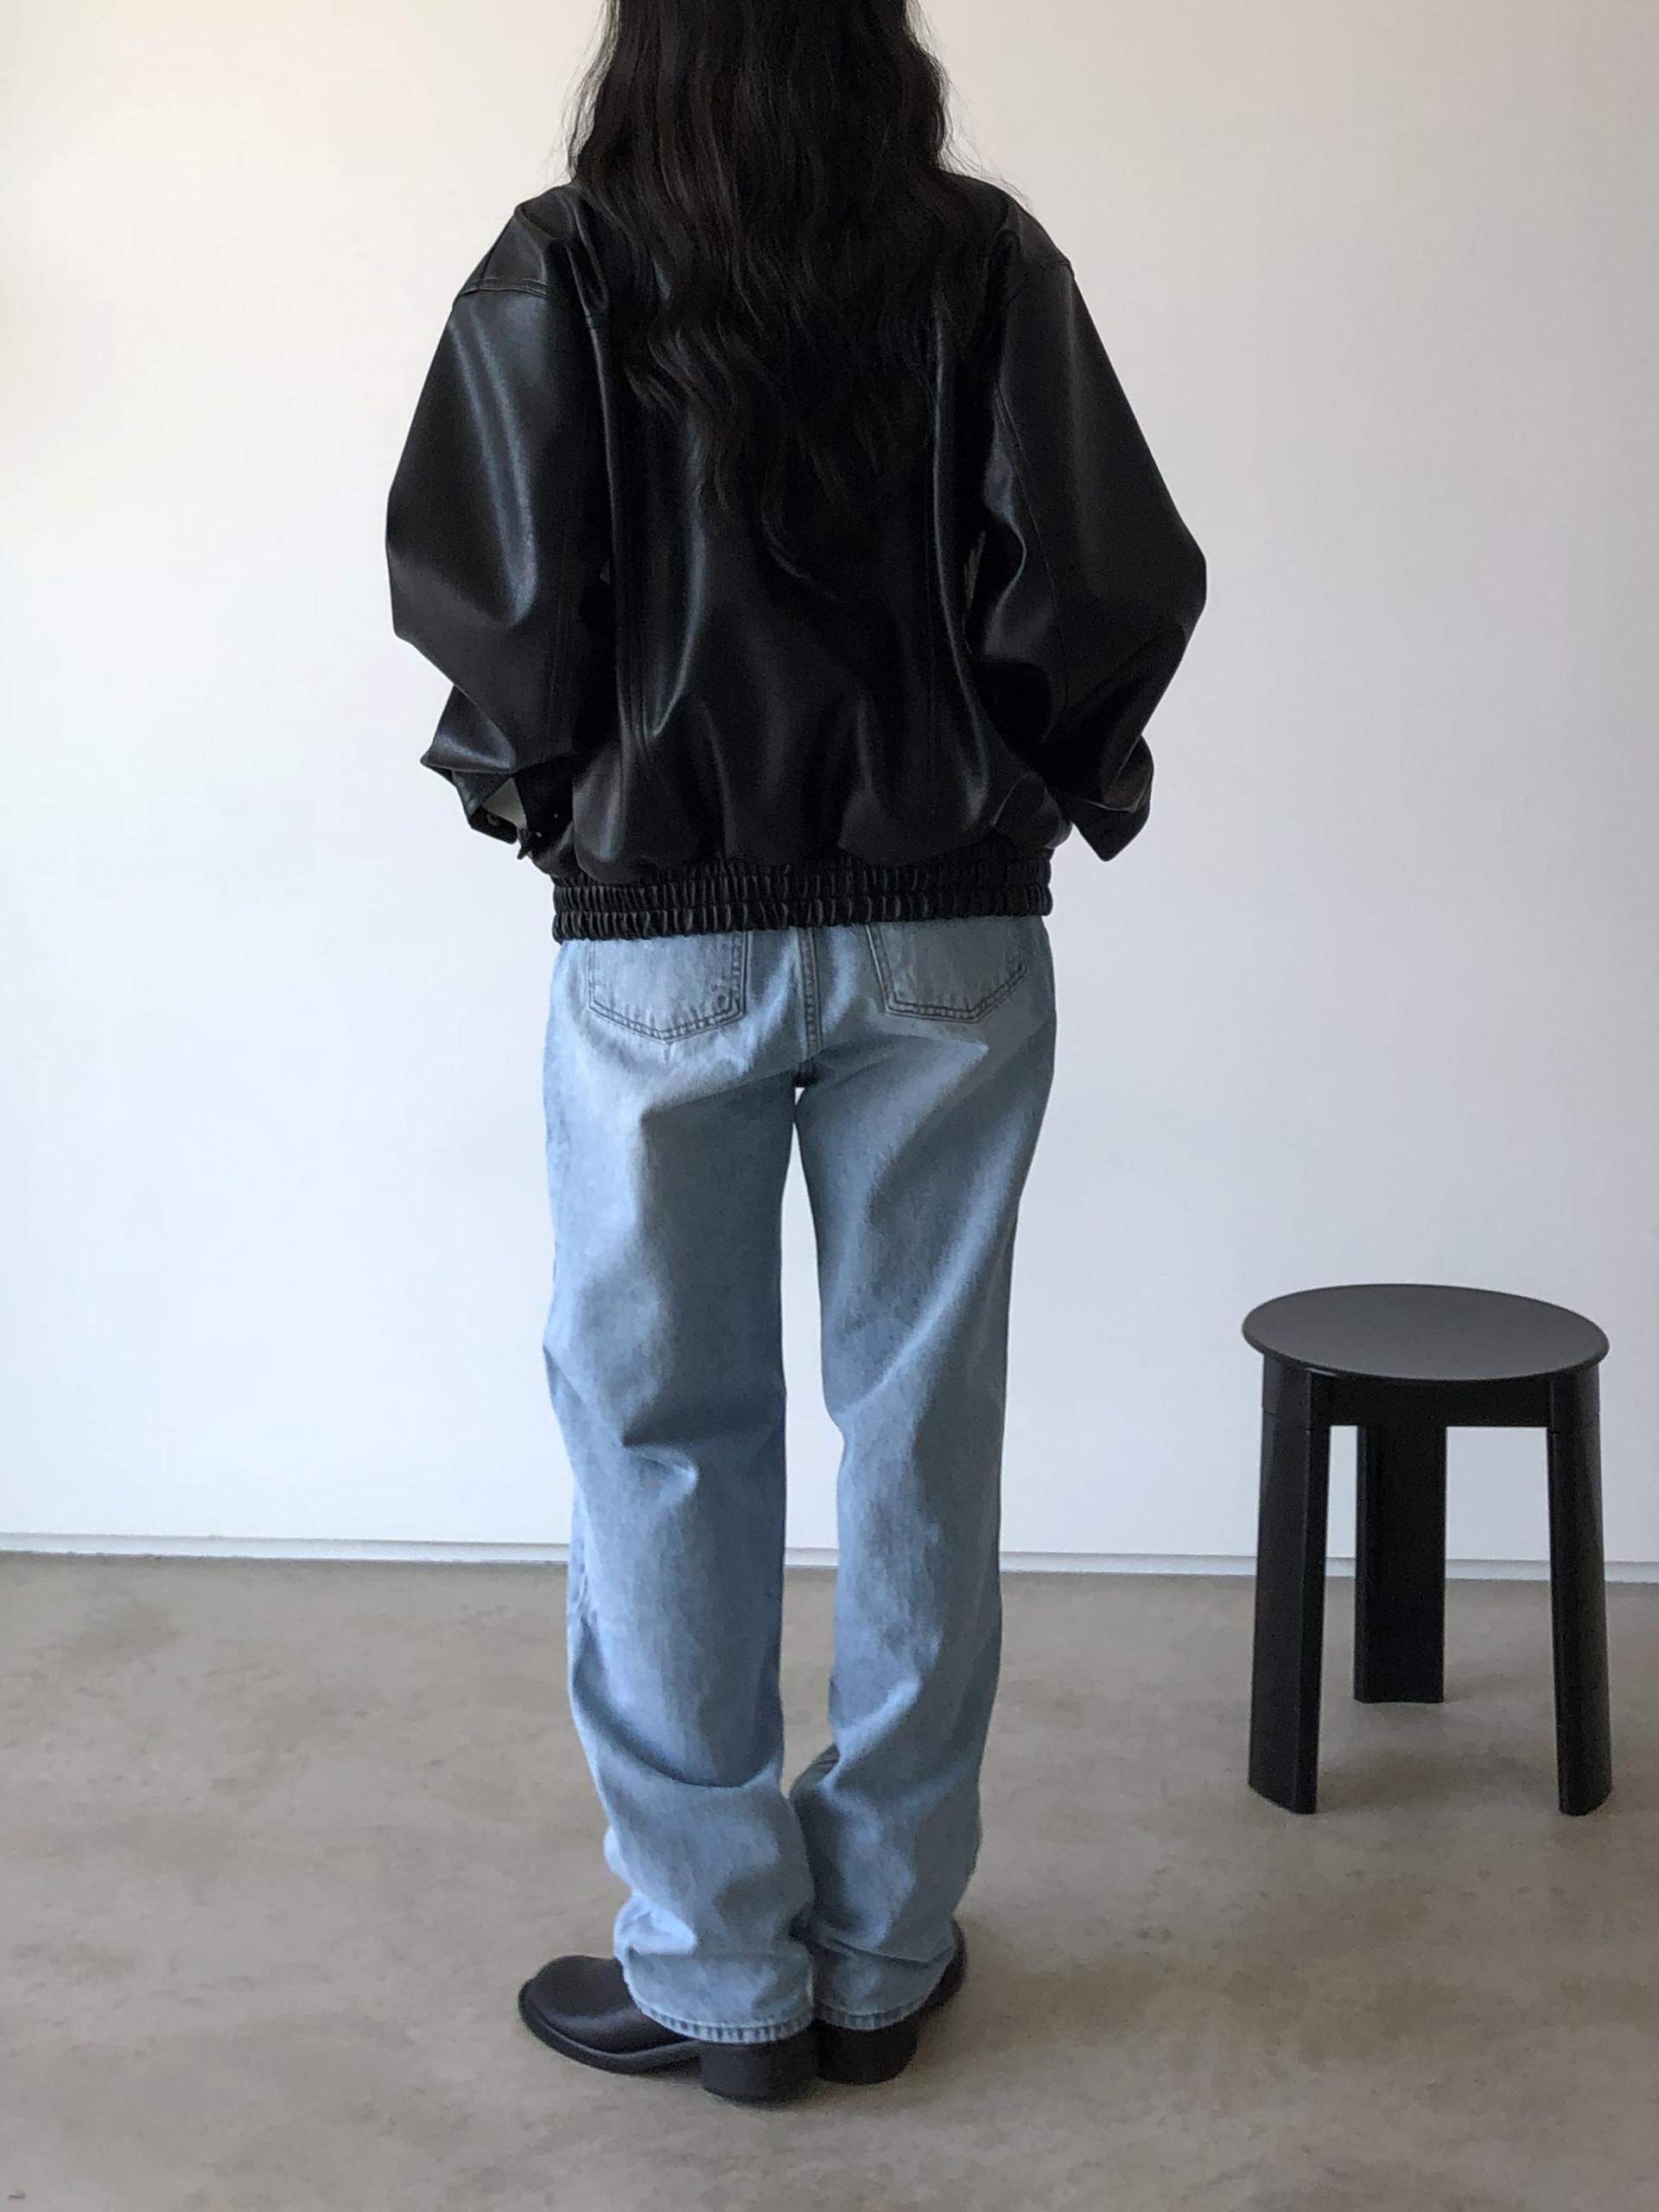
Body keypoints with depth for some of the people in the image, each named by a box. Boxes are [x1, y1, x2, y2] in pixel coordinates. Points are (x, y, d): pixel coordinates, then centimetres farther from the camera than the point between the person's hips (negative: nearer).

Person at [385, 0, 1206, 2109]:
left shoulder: (560, 272, -2)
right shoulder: (987, 259, 0)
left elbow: (480, 590, -11)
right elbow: (1111, 582, -8)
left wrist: (538, 779, 8)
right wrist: (1040, 774, 9)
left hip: (661, 934, -1)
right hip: (951, 927, 2)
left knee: (667, 1435, 9)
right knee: (921, 1426, 10)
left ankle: (719, 1969, 18)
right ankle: (885, 1950, 21)